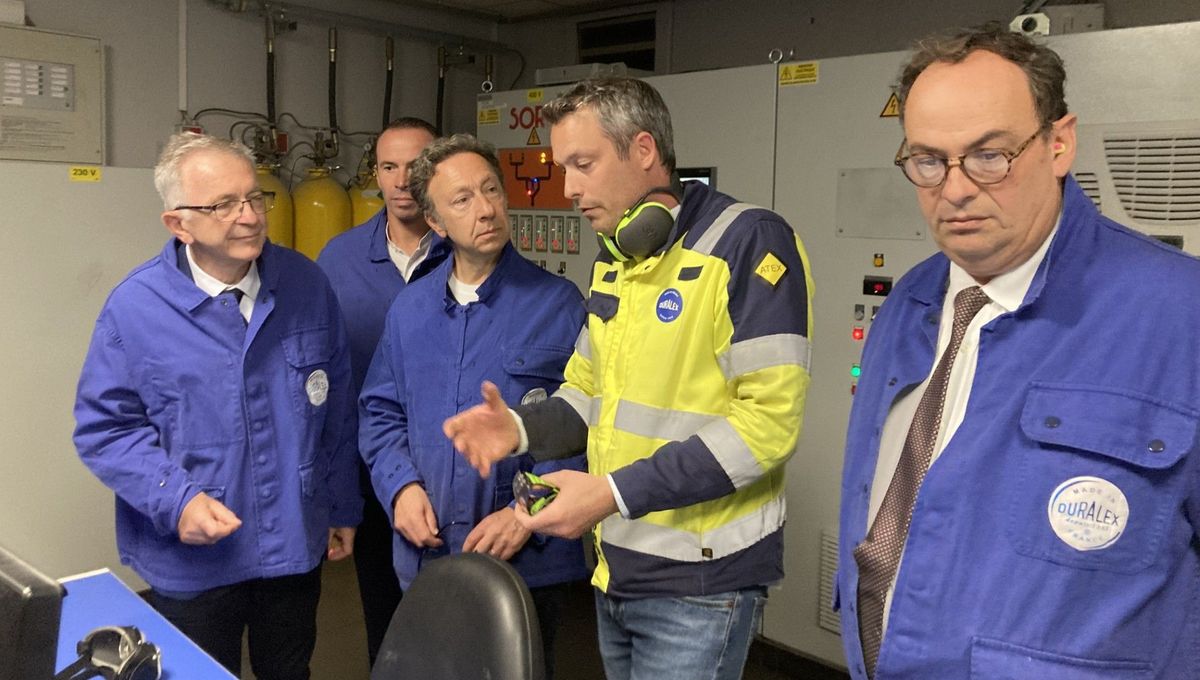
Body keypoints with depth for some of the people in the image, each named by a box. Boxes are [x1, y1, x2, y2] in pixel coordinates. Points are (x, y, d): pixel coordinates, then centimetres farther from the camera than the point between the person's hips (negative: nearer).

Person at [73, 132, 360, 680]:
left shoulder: (306, 286, -6)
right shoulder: (135, 306, -15)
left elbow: (335, 408, 2)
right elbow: (104, 426, -8)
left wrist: (342, 509, 7)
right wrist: (175, 500, -21)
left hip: (296, 548, 3)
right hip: (191, 561, -2)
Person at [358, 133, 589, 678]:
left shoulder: (558, 304, -9)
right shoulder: (409, 308, 5)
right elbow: (380, 411, 10)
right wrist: (401, 486, -6)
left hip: (529, 562, -4)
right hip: (425, 554, 4)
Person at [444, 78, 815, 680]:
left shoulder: (750, 242, -16)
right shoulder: (613, 260, 11)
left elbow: (769, 419, -22)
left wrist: (616, 492, -23)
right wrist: (521, 427, -7)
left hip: (699, 584, -7)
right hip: (613, 570, 8)